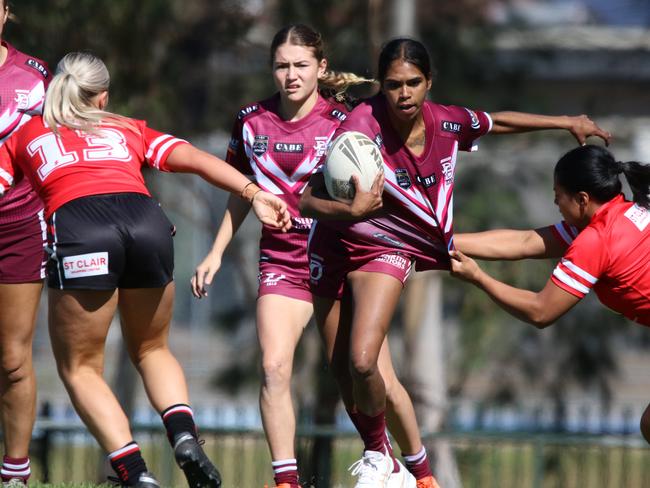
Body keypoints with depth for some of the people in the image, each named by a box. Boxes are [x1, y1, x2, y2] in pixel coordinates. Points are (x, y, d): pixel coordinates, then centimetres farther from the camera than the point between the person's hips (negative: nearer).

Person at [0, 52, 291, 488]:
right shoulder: (128, 130, 31)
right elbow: (195, 159, 20)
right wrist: (253, 193, 14)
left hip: (77, 229, -3)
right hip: (148, 221, 3)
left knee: (79, 368, 10)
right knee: (151, 349, 24)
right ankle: (185, 435, -1)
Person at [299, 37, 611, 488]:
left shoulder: (447, 123, -14)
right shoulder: (364, 127, -28)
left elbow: (497, 123, 11)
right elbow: (309, 201, -27)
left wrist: (566, 122, 18)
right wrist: (352, 210, -48)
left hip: (386, 250, 1)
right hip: (336, 245, -1)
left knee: (361, 363, -18)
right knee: (340, 368, 6)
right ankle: (375, 449, 33)